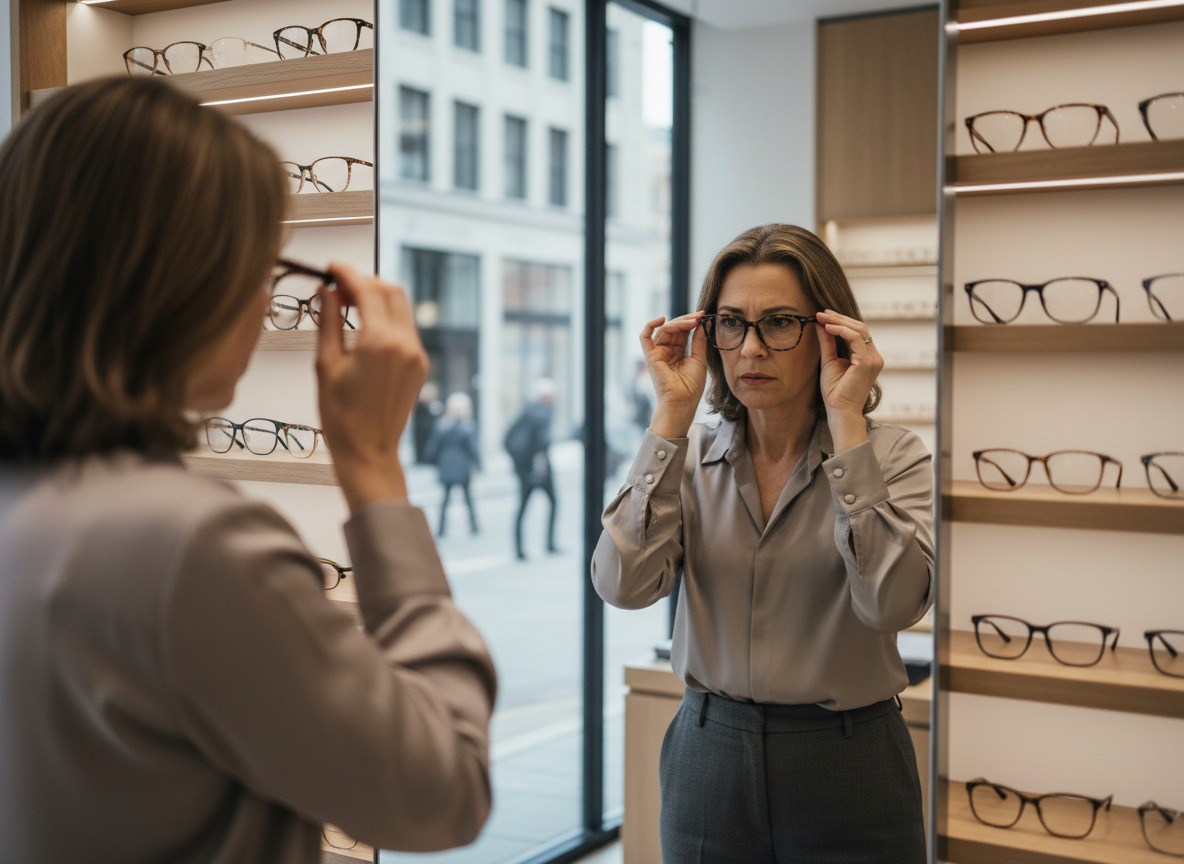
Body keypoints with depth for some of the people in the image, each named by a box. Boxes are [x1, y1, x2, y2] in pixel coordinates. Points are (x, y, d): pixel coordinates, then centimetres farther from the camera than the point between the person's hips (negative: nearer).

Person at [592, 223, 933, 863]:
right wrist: (672, 414, -16)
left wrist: (846, 422, -22)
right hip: (708, 757, 2)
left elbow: (892, 603, -24)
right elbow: (624, 584, -17)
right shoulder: (690, 454, -1)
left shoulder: (891, 456, -7)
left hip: (847, 768, -1)